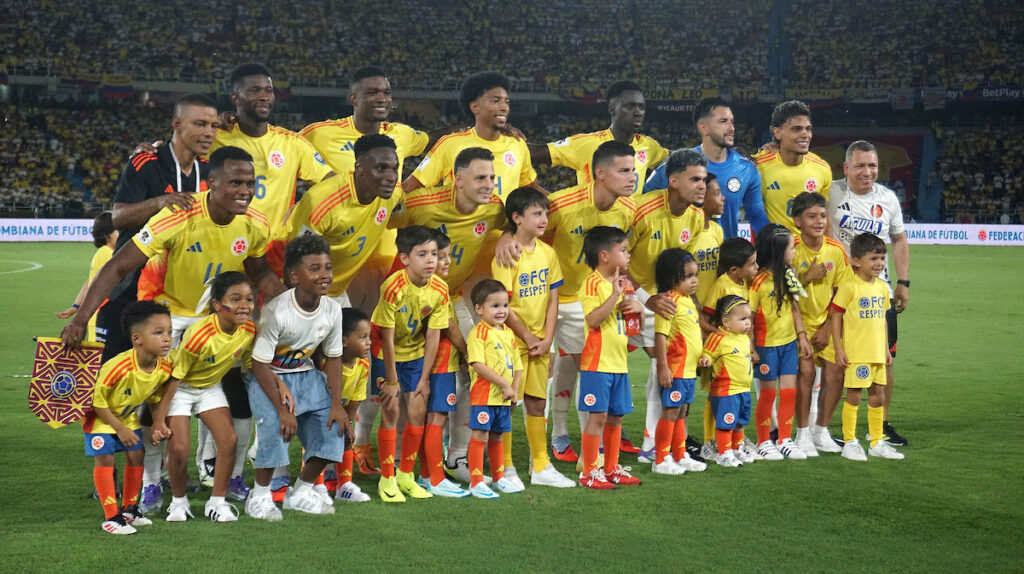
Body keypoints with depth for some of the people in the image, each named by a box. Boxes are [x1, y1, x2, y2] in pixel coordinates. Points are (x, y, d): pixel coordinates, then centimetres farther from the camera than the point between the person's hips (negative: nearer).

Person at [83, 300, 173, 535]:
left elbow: (155, 396, 3)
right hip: (99, 415, -6)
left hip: (128, 416, 6)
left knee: (136, 456, 5)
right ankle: (111, 517, -6)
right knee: (104, 459, -11)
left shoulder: (165, 369, -20)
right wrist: (120, 429, -20)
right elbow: (97, 400, -26)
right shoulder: (117, 367, -39)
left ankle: (129, 508, 22)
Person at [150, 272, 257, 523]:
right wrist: (159, 418, -20)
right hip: (180, 388, -5)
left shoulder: (249, 330, -17)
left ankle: (217, 502, 6)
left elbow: (251, 365, 3)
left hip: (210, 387, 5)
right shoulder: (199, 335, -34)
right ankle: (178, 501, 12)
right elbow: (174, 376, -24)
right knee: (179, 446, -14)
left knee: (229, 439, -9)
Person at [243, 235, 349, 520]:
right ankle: (260, 496, -9)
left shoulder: (332, 309, -10)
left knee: (334, 422, -7)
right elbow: (260, 364, -23)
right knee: (275, 424, -29)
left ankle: (301, 492, 10)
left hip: (305, 374, 6)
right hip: (268, 375, -6)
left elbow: (333, 357, 1)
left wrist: (336, 403, -8)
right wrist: (282, 408, -27)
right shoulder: (276, 311, -27)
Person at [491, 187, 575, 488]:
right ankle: (505, 469, 10)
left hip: (539, 342, 6)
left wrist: (547, 339, 0)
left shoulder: (547, 253, 5)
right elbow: (503, 306, -15)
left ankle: (541, 466, 21)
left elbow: (552, 300, 8)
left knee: (537, 403, 12)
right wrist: (528, 338, -11)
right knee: (506, 404, 0)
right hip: (512, 341, -6)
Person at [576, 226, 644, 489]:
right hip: (598, 363, -9)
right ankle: (589, 472, -1)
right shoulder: (593, 283, -10)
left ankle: (612, 469, 20)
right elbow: (593, 319, -25)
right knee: (598, 416, -7)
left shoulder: (620, 283, 18)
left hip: (618, 363, 9)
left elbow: (638, 327, 23)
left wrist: (639, 308, 2)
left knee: (616, 417, 12)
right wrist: (615, 294, -26)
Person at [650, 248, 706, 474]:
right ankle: (661, 461, 2)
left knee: (681, 413, 17)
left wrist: (702, 358, 24)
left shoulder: (688, 299, 13)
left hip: (689, 369, 9)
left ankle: (680, 457, 26)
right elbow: (660, 335, -20)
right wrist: (662, 367, -24)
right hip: (674, 369, -9)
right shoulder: (669, 300, -16)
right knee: (670, 412, -4)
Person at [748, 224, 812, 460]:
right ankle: (764, 442, 16)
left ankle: (785, 440, 15)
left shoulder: (788, 276, 5)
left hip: (789, 343, 6)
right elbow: (749, 316, -14)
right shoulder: (759, 281, -16)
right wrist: (751, 348, -16)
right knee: (768, 393, 3)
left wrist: (802, 336, 10)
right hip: (767, 345, -6)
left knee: (789, 391, 5)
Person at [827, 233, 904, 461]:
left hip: (877, 353, 7)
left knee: (877, 395, 11)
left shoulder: (882, 287, 10)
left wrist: (886, 348, 18)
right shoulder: (849, 286, -11)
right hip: (855, 353, -7)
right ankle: (850, 443, 6)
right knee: (854, 396, -3)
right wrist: (839, 349, -13)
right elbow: (835, 316, -10)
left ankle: (877, 442, 21)